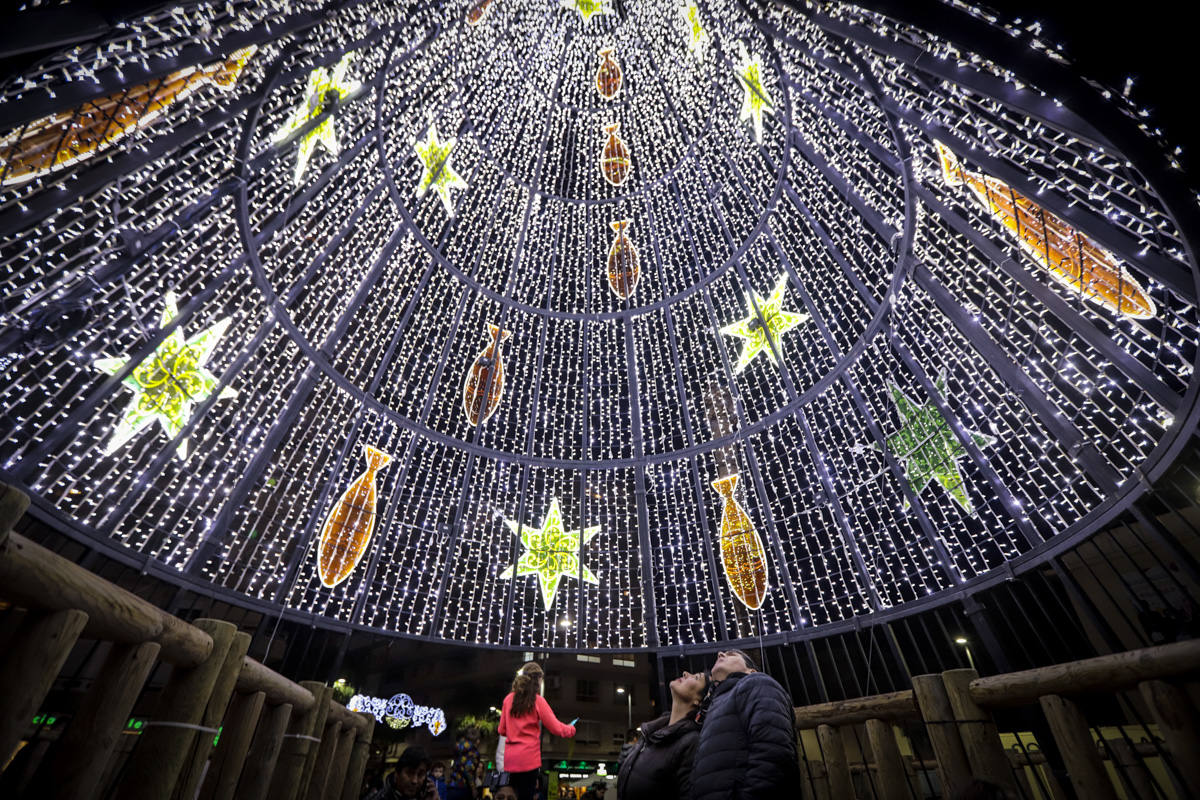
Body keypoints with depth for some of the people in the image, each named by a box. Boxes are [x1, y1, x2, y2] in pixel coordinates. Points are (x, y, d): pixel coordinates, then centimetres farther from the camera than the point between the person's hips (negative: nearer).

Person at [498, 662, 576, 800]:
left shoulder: (508, 699, 4)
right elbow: (556, 728, -5)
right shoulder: (537, 700, -8)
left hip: (510, 759, 5)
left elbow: (502, 730, 11)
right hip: (529, 758, -4)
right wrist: (571, 729, 14)